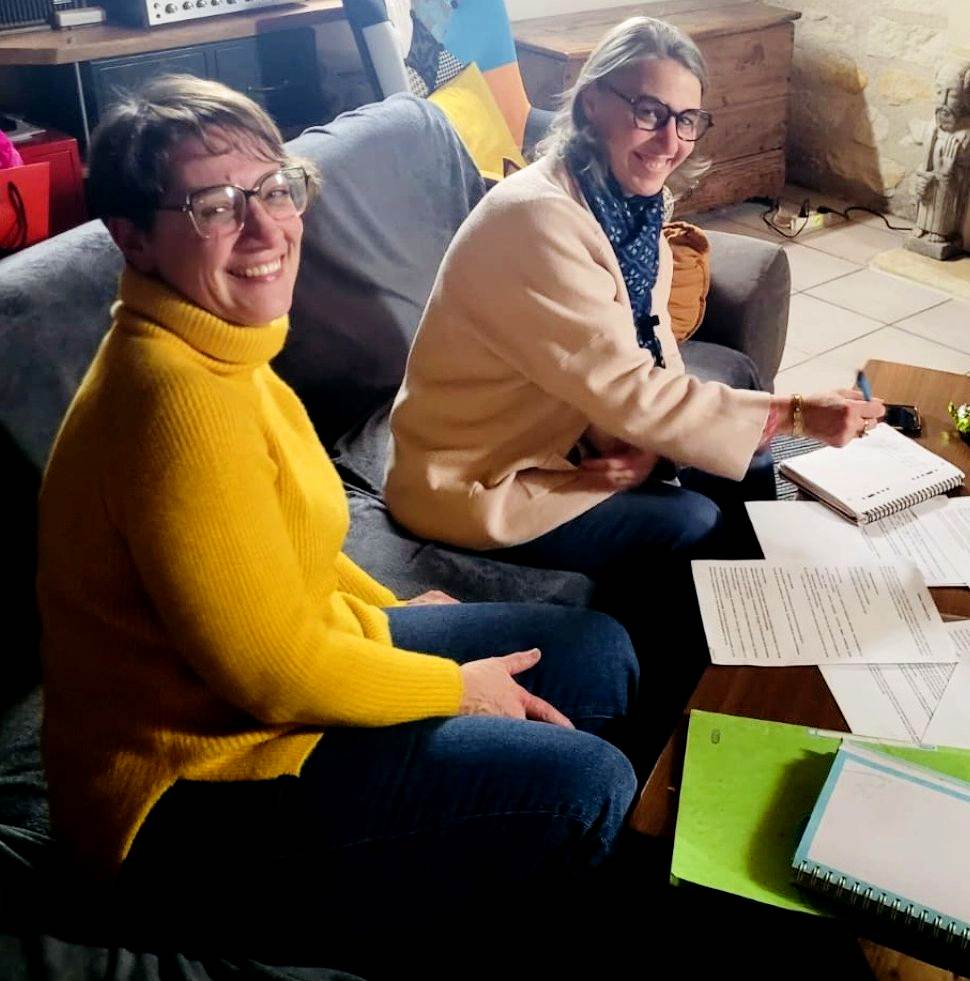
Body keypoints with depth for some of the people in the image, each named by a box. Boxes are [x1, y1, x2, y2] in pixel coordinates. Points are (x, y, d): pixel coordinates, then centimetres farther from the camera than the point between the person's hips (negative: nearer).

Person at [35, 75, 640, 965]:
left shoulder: (216, 344, 2)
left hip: (292, 653, 10)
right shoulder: (178, 392, -30)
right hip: (199, 786, -9)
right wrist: (455, 687, -13)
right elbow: (275, 675, -26)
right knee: (591, 786, -16)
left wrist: (389, 610, 11)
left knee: (601, 654, 9)